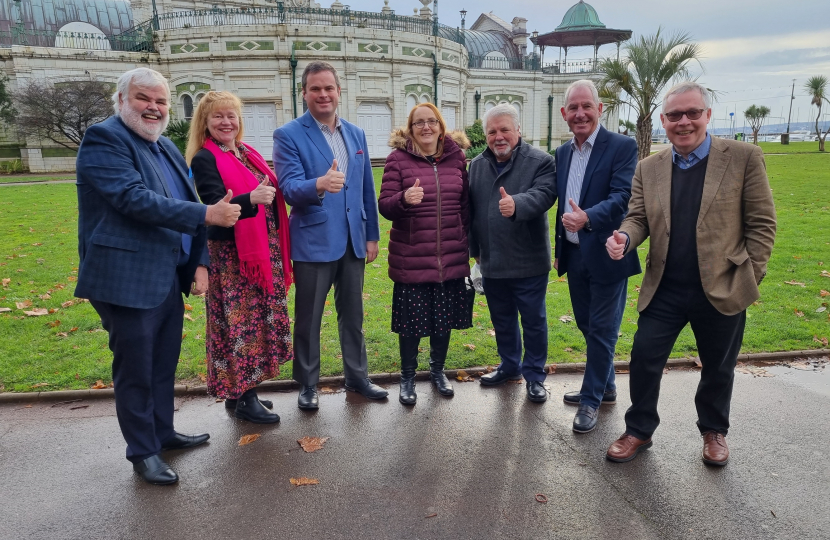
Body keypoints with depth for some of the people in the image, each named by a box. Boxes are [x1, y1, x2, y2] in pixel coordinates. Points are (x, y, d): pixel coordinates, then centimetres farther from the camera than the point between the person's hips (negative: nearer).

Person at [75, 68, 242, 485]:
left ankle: (163, 432, 36)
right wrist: (206, 215, -25)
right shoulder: (103, 138, -10)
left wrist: (199, 262, 5)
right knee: (135, 368, 5)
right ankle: (142, 451, 21)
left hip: (169, 278, 8)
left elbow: (188, 206, 15)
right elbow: (133, 198, -23)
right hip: (127, 279, -8)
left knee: (164, 363, 19)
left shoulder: (167, 148, 15)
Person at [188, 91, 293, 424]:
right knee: (241, 323, -2)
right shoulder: (204, 159, -9)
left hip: (264, 250, 8)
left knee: (259, 320, 12)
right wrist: (252, 198, -37)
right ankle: (245, 400, 11)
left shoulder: (248, 154, 13)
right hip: (233, 255, -8)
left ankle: (240, 391, 26)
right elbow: (216, 207, -20)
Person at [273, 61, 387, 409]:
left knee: (352, 314, 15)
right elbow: (289, 187, -19)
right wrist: (319, 185, -39)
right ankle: (307, 384, 25)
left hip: (353, 241, 5)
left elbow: (367, 189, 12)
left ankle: (357, 377, 31)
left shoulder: (356, 134, 10)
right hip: (313, 241, -4)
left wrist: (372, 235, 10)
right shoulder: (288, 135, -7)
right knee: (308, 318, 8)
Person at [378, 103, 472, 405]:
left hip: (450, 256, 3)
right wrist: (404, 199, -27)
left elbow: (466, 205, 12)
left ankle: (438, 371, 36)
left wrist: (469, 244, 11)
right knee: (411, 319, 6)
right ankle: (407, 377, 28)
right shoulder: (398, 159, -3)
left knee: (444, 317, 13)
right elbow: (384, 206, -6)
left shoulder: (456, 157, 6)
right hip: (411, 258, -3)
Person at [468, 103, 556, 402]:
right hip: (491, 263, 5)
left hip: (528, 262, -5)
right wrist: (474, 249, 15)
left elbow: (544, 194, -25)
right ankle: (510, 366, 37)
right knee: (502, 320, 19)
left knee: (533, 321, 8)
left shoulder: (541, 162, -8)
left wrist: (516, 204, -45)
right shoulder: (477, 165, 8)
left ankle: (534, 375, 24)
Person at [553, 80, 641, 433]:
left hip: (606, 256, -6)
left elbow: (622, 196, -23)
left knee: (602, 330, 4)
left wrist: (587, 217, -40)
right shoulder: (562, 153, 9)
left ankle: (591, 399, 20)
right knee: (588, 327, 18)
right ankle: (605, 386, 36)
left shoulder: (622, 147, -11)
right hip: (574, 255, 7)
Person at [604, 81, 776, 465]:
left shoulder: (744, 158, -5)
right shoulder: (648, 168, 4)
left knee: (718, 368, 16)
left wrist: (750, 277, -7)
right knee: (644, 360, 5)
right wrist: (624, 237, -21)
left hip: (721, 290, -2)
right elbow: (638, 217, 1)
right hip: (663, 290, 2)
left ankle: (714, 431, 40)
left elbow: (761, 223, -4)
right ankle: (639, 431, 25)